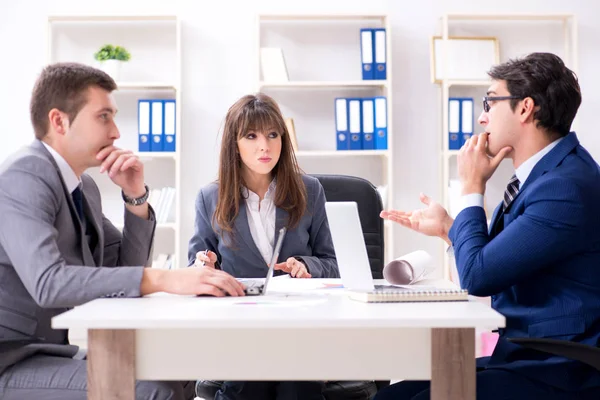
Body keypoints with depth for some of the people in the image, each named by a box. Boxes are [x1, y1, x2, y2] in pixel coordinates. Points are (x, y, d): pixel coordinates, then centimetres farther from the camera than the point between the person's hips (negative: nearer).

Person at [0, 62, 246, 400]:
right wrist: (163, 280, -38)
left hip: (60, 349, 9)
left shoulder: (84, 185, 10)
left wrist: (136, 196, -1)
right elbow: (48, 282, -32)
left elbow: (125, 268, 13)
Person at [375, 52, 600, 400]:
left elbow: (477, 276, -19)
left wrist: (472, 187, -9)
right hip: (523, 356, 9)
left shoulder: (566, 186, -21)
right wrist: (447, 228, 13)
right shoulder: (547, 170, 10)